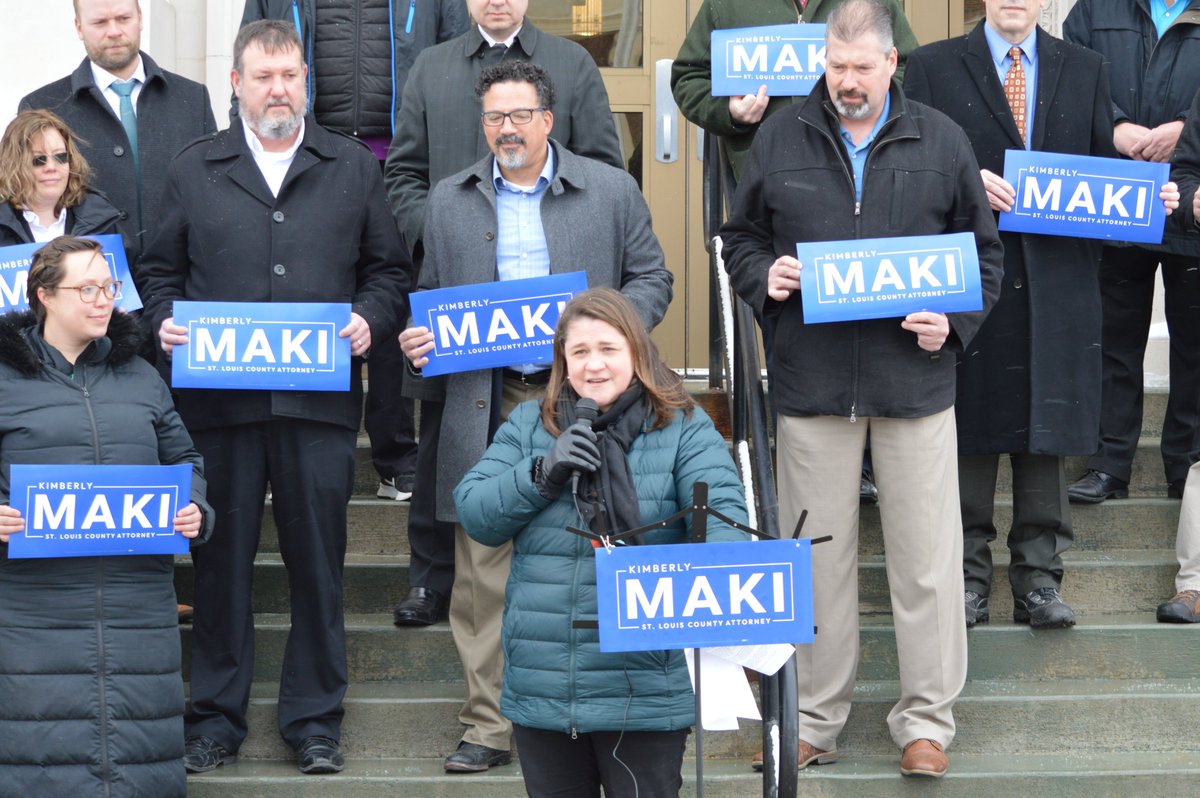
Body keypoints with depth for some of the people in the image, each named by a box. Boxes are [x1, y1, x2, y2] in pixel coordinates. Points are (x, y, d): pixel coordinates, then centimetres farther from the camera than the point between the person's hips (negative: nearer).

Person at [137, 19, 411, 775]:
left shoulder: (355, 167, 11)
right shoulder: (194, 169, 11)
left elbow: (391, 271, 11)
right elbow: (163, 270, 13)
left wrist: (370, 319, -8)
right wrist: (164, 321, -6)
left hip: (320, 399, 0)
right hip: (219, 396, 0)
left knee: (319, 562, 4)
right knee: (221, 560, 5)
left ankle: (315, 720, 15)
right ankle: (216, 717, 15)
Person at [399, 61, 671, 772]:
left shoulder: (611, 191, 7)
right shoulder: (450, 200, 14)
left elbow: (651, 280, 8)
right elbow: (433, 297, 20)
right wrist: (419, 339, 0)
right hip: (485, 408, 2)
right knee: (483, 573, 0)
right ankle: (491, 726, 7)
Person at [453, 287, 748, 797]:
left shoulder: (684, 429, 0)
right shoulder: (528, 426, 10)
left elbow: (723, 510, -13)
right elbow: (473, 515, 4)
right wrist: (541, 473, -12)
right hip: (542, 691, 4)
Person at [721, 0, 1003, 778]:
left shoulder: (941, 142, 4)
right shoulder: (780, 140, 6)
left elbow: (984, 250, 9)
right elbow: (741, 238, 15)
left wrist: (954, 321, -6)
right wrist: (764, 275, -6)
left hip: (915, 381, -1)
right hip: (812, 383, 1)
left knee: (927, 558, 1)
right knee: (816, 557, 7)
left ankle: (926, 719, 12)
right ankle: (815, 719, 18)